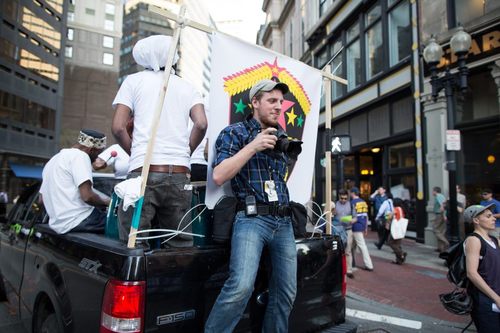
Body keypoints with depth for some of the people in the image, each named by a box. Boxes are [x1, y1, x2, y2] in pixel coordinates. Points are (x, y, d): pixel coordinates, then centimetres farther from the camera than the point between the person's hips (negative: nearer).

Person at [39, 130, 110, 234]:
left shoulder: (54, 159, 20)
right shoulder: (80, 155, -8)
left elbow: (42, 199, 21)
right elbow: (87, 196, -20)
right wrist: (105, 202, 0)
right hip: (79, 220, -9)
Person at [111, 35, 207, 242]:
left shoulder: (134, 81, 11)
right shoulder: (187, 86, 16)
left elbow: (118, 128, 1)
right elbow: (201, 124, 0)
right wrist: (184, 154, 12)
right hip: (179, 175, 2)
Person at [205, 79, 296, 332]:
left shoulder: (280, 137, 21)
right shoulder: (235, 133, 4)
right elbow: (218, 176, -10)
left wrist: (289, 149, 15)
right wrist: (253, 146, -12)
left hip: (284, 222, 7)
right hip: (252, 218, -6)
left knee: (286, 293, 9)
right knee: (241, 286, -25)